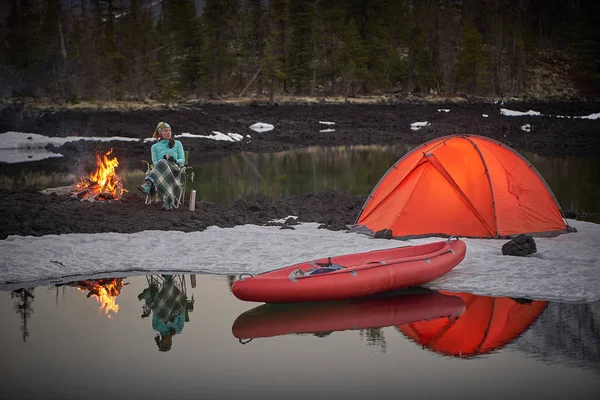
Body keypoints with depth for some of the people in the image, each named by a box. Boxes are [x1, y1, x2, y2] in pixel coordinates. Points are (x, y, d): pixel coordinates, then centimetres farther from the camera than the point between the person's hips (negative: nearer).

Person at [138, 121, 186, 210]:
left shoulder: (177, 144, 24)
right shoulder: (155, 147, 25)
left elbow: (182, 160, 14)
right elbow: (155, 162, 12)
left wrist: (175, 161, -10)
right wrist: (164, 159, -10)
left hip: (176, 169, -1)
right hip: (161, 168, 1)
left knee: (163, 163, -39)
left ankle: (148, 184, -69)